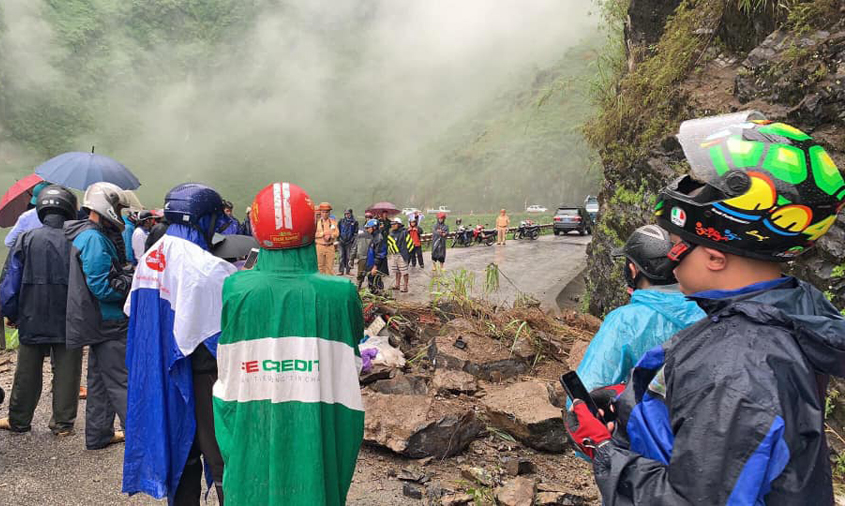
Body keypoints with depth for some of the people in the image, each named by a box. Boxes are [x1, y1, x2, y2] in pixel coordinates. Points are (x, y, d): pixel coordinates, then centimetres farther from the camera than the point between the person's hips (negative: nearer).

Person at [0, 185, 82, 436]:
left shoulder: (27, 239, -5)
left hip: (33, 320, 1)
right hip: (69, 321, -1)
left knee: (27, 372, 15)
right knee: (66, 372, 9)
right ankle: (63, 423, 15)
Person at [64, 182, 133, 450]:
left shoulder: (92, 235, 12)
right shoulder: (94, 239, -19)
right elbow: (102, 287, -23)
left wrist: (128, 276, 5)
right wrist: (133, 282, -14)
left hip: (100, 323, 10)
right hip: (107, 324, -10)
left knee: (100, 379, 18)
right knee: (122, 382, -4)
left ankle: (99, 434, 29)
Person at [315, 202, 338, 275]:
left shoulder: (333, 221, 11)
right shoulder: (317, 221, 2)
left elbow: (336, 233, 4)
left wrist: (330, 235, -15)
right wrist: (323, 233, -14)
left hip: (330, 246, 2)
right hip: (320, 246, -2)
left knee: (329, 266, 2)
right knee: (320, 266, 2)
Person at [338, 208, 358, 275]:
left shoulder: (354, 222, 3)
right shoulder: (341, 221, 8)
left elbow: (356, 232, 4)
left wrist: (353, 239, -6)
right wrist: (339, 238, 4)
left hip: (349, 242, -1)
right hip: (342, 241, 1)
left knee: (349, 257, 4)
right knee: (342, 256, 0)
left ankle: (347, 270, 11)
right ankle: (341, 270, 3)